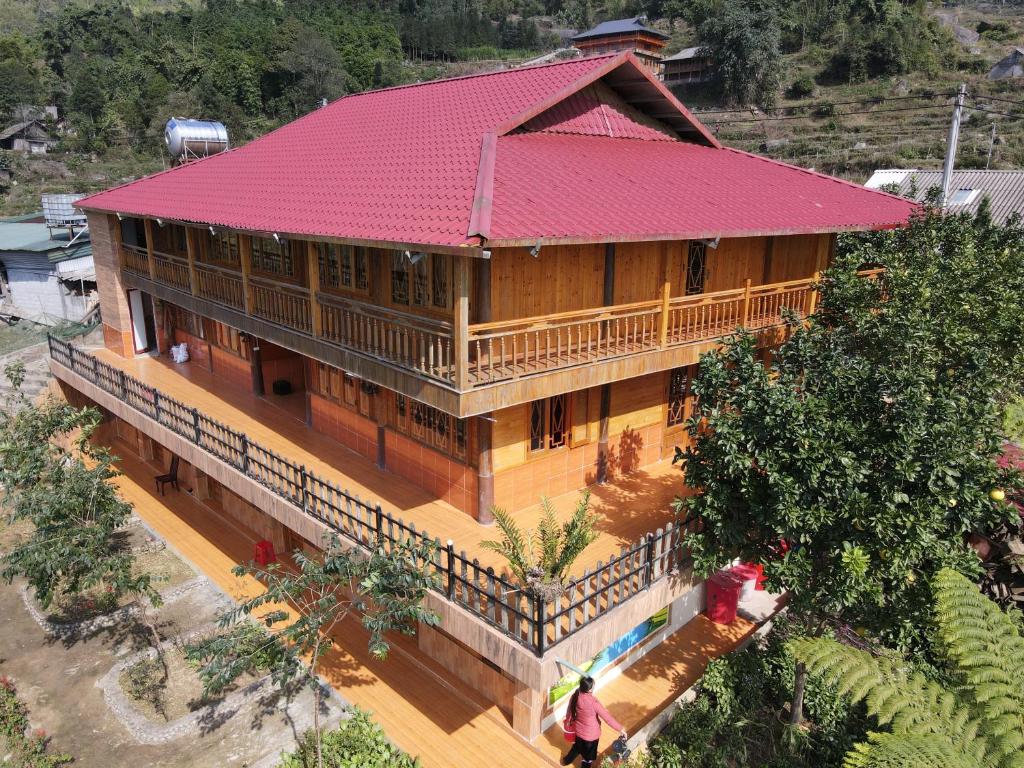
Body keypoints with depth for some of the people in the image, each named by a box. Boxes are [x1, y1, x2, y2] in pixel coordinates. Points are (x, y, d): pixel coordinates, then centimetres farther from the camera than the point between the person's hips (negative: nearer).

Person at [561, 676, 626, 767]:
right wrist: (620, 728, -15)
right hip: (591, 734, -6)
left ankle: (567, 760, 57)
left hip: (578, 731, 6)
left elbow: (570, 711, -1)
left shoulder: (575, 697, -18)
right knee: (588, 756, 23)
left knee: (577, 747, 36)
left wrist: (568, 722, 19)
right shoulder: (593, 702, -35)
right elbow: (607, 717, -26)